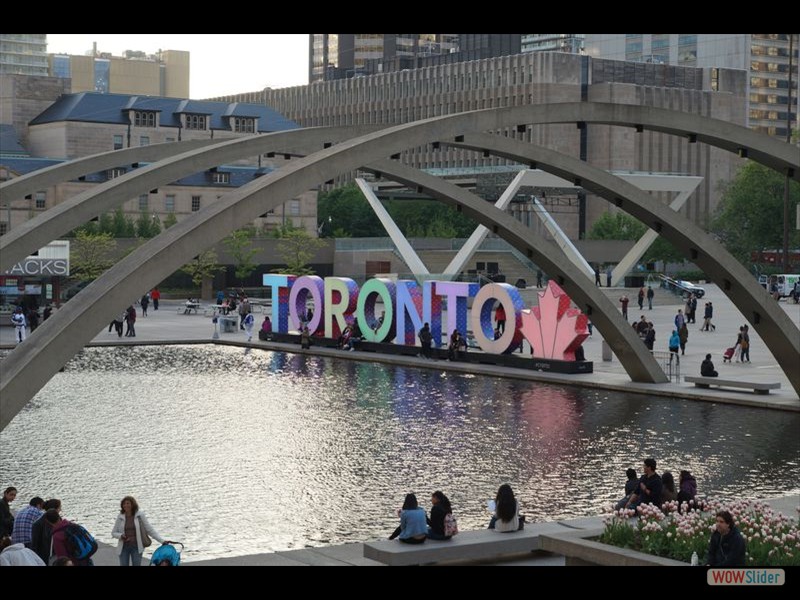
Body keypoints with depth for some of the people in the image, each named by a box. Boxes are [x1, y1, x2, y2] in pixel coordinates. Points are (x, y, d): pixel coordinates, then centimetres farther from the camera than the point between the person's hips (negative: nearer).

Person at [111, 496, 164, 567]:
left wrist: (162, 541, -6)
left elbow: (150, 530, -1)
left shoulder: (140, 515, -4)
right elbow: (113, 533, 8)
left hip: (136, 547, -1)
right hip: (124, 547, 1)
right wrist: (120, 536, -14)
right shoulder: (120, 517, 1)